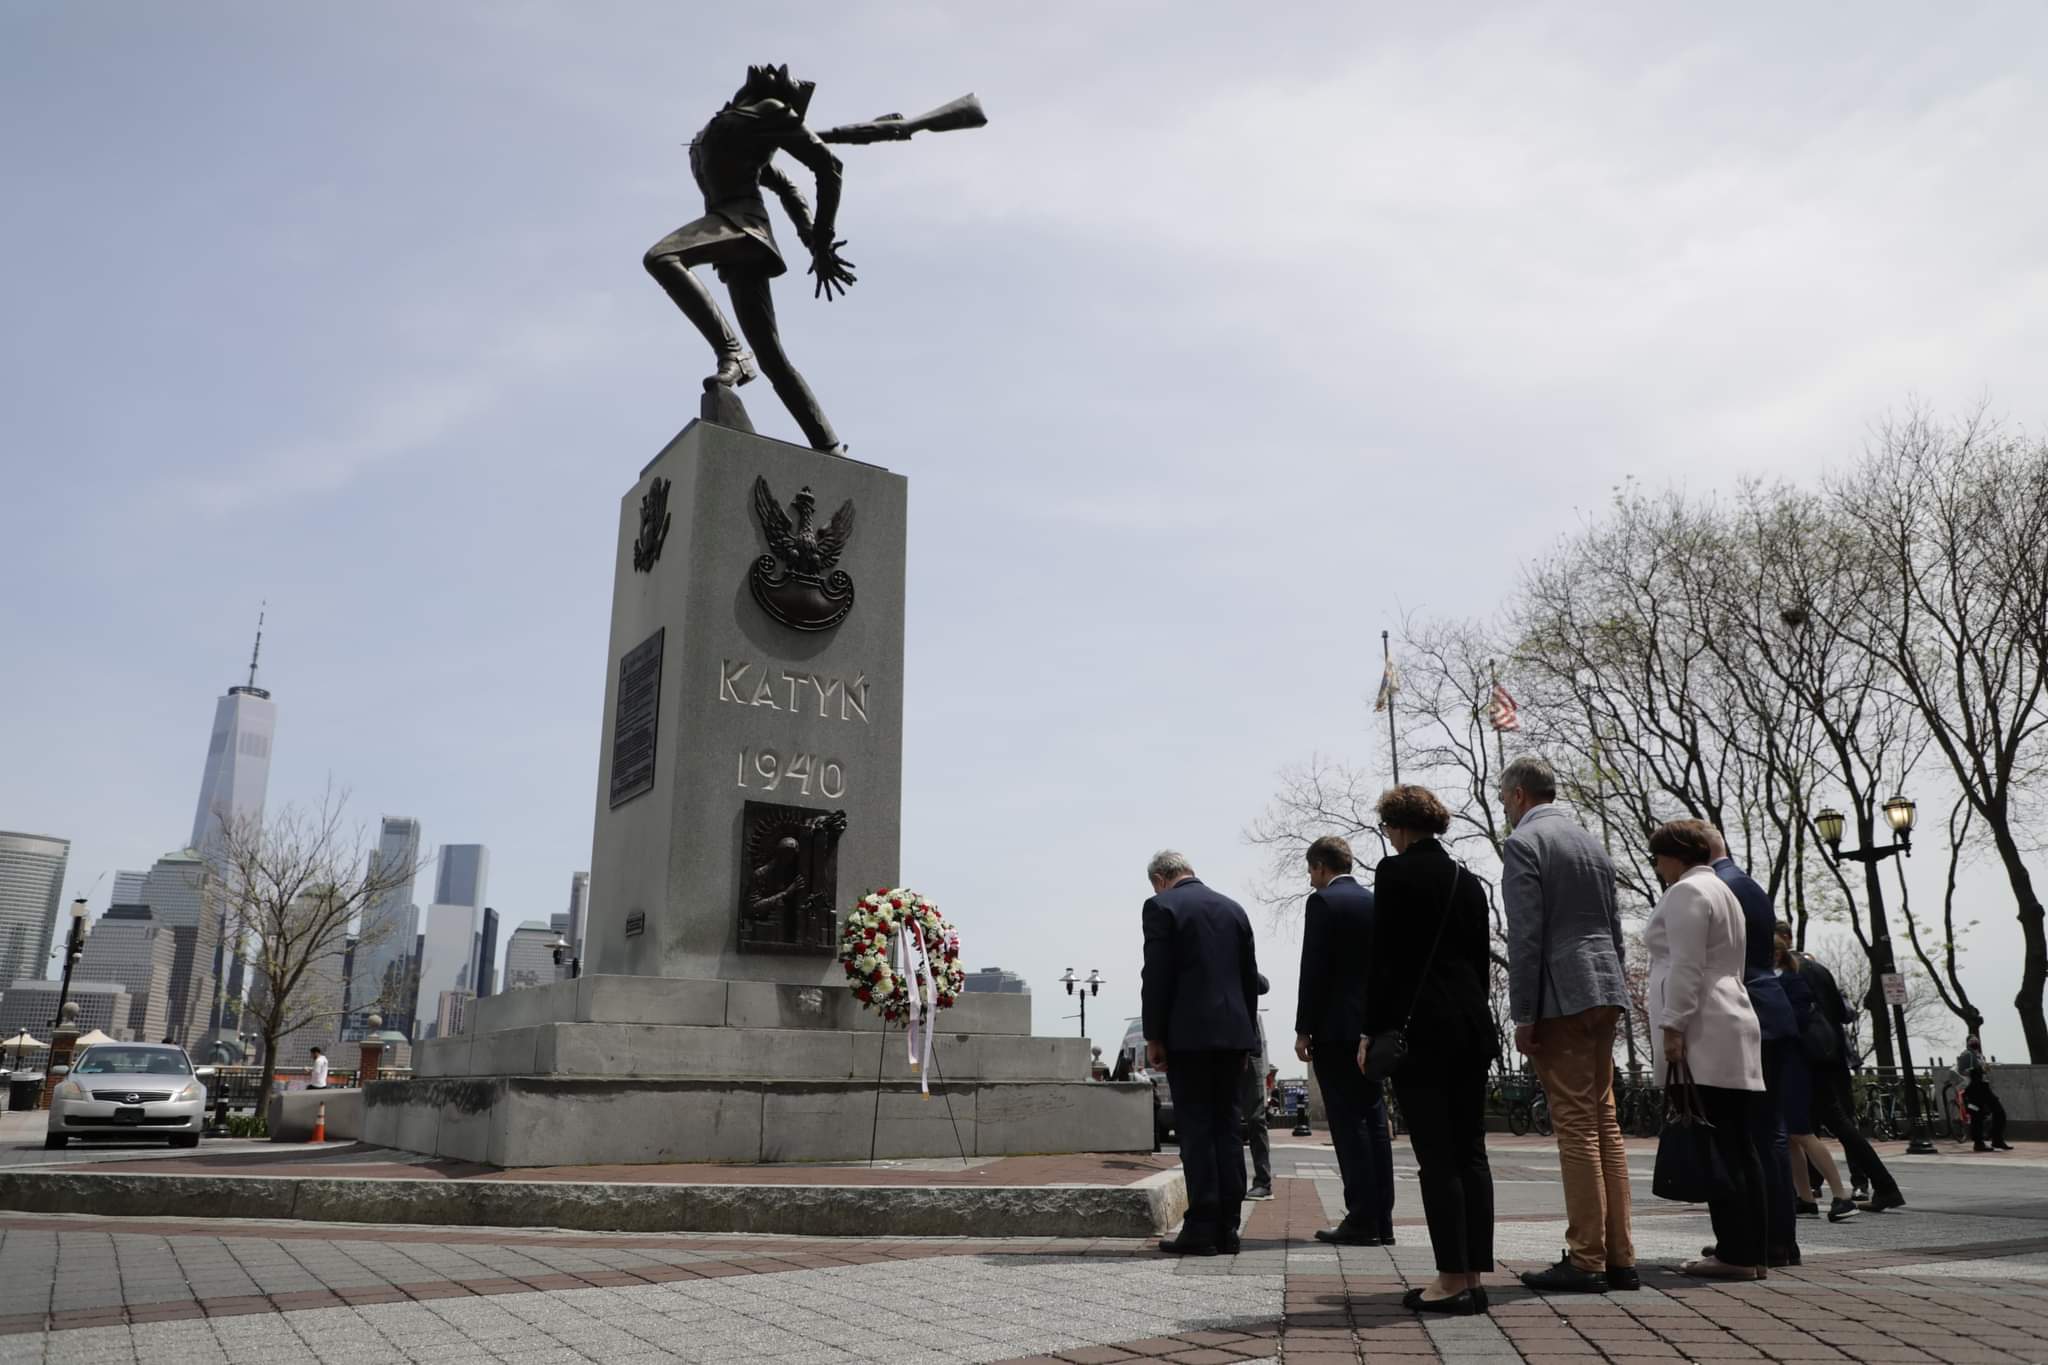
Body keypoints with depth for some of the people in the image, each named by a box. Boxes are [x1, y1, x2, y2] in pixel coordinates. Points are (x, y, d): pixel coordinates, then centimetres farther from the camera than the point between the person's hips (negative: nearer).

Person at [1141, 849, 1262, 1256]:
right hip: (1232, 1032, 6)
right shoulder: (1233, 907, 14)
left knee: (1196, 1130, -2)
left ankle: (1202, 1229, -2)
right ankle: (1227, 1227, 11)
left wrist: (1154, 1038, -5)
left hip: (1188, 1035, -5)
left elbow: (1157, 977, -10)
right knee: (1226, 1127, 9)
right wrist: (1246, 1038, 18)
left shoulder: (1161, 906, -4)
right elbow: (1250, 978, 14)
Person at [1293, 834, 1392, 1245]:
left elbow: (1314, 970, -13)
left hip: (1336, 1028, -7)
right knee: (1374, 1121, 9)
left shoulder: (1323, 902, -8)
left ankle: (1361, 1219, -4)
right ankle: (1381, 1219, 13)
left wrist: (1303, 1029, -9)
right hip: (1374, 1029, 7)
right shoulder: (1375, 903, 13)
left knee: (1348, 1123, -5)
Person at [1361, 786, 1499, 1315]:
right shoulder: (1469, 881, 13)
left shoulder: (1396, 871, -7)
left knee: (1437, 1158, -4)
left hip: (1419, 1028, -7)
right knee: (1471, 1154, 9)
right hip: (1472, 1028, 7)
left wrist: (1372, 1032, -6)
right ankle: (1474, 1276, 13)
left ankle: (1453, 1281, -1)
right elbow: (1481, 959, 15)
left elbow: (1384, 957, -10)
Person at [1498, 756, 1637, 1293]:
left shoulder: (1523, 843, -7)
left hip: (1560, 997, -8)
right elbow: (1614, 929, 18)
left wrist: (1523, 1015, -11)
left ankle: (1585, 1262, -1)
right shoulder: (1593, 844, 18)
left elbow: (1525, 935, -14)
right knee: (1605, 1123, 10)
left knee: (1576, 1127, -5)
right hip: (1605, 991, 8)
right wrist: (1610, 998, 20)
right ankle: (1618, 1258, 14)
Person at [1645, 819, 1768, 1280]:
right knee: (1739, 1146, 8)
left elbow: (1686, 968, -16)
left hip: (1701, 1039, -10)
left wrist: (1672, 1028, -17)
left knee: (1716, 1149, -9)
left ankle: (1734, 1253, -9)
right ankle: (1753, 1251, 11)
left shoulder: (1685, 892, -7)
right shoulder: (1722, 890, 24)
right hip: (1734, 1032, 10)